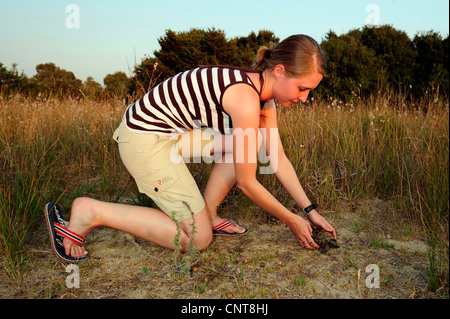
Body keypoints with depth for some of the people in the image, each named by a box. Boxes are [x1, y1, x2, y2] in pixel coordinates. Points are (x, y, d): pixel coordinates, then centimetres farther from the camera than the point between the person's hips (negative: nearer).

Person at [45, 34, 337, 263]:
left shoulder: (266, 96, 4)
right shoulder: (246, 99, -25)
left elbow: (279, 159, 9)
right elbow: (247, 183, -17)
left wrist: (310, 210, 9)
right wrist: (293, 221, -3)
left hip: (175, 130, 10)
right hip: (145, 138, -9)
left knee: (252, 139, 9)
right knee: (197, 239, -4)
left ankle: (207, 212, 12)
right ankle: (91, 212, -3)